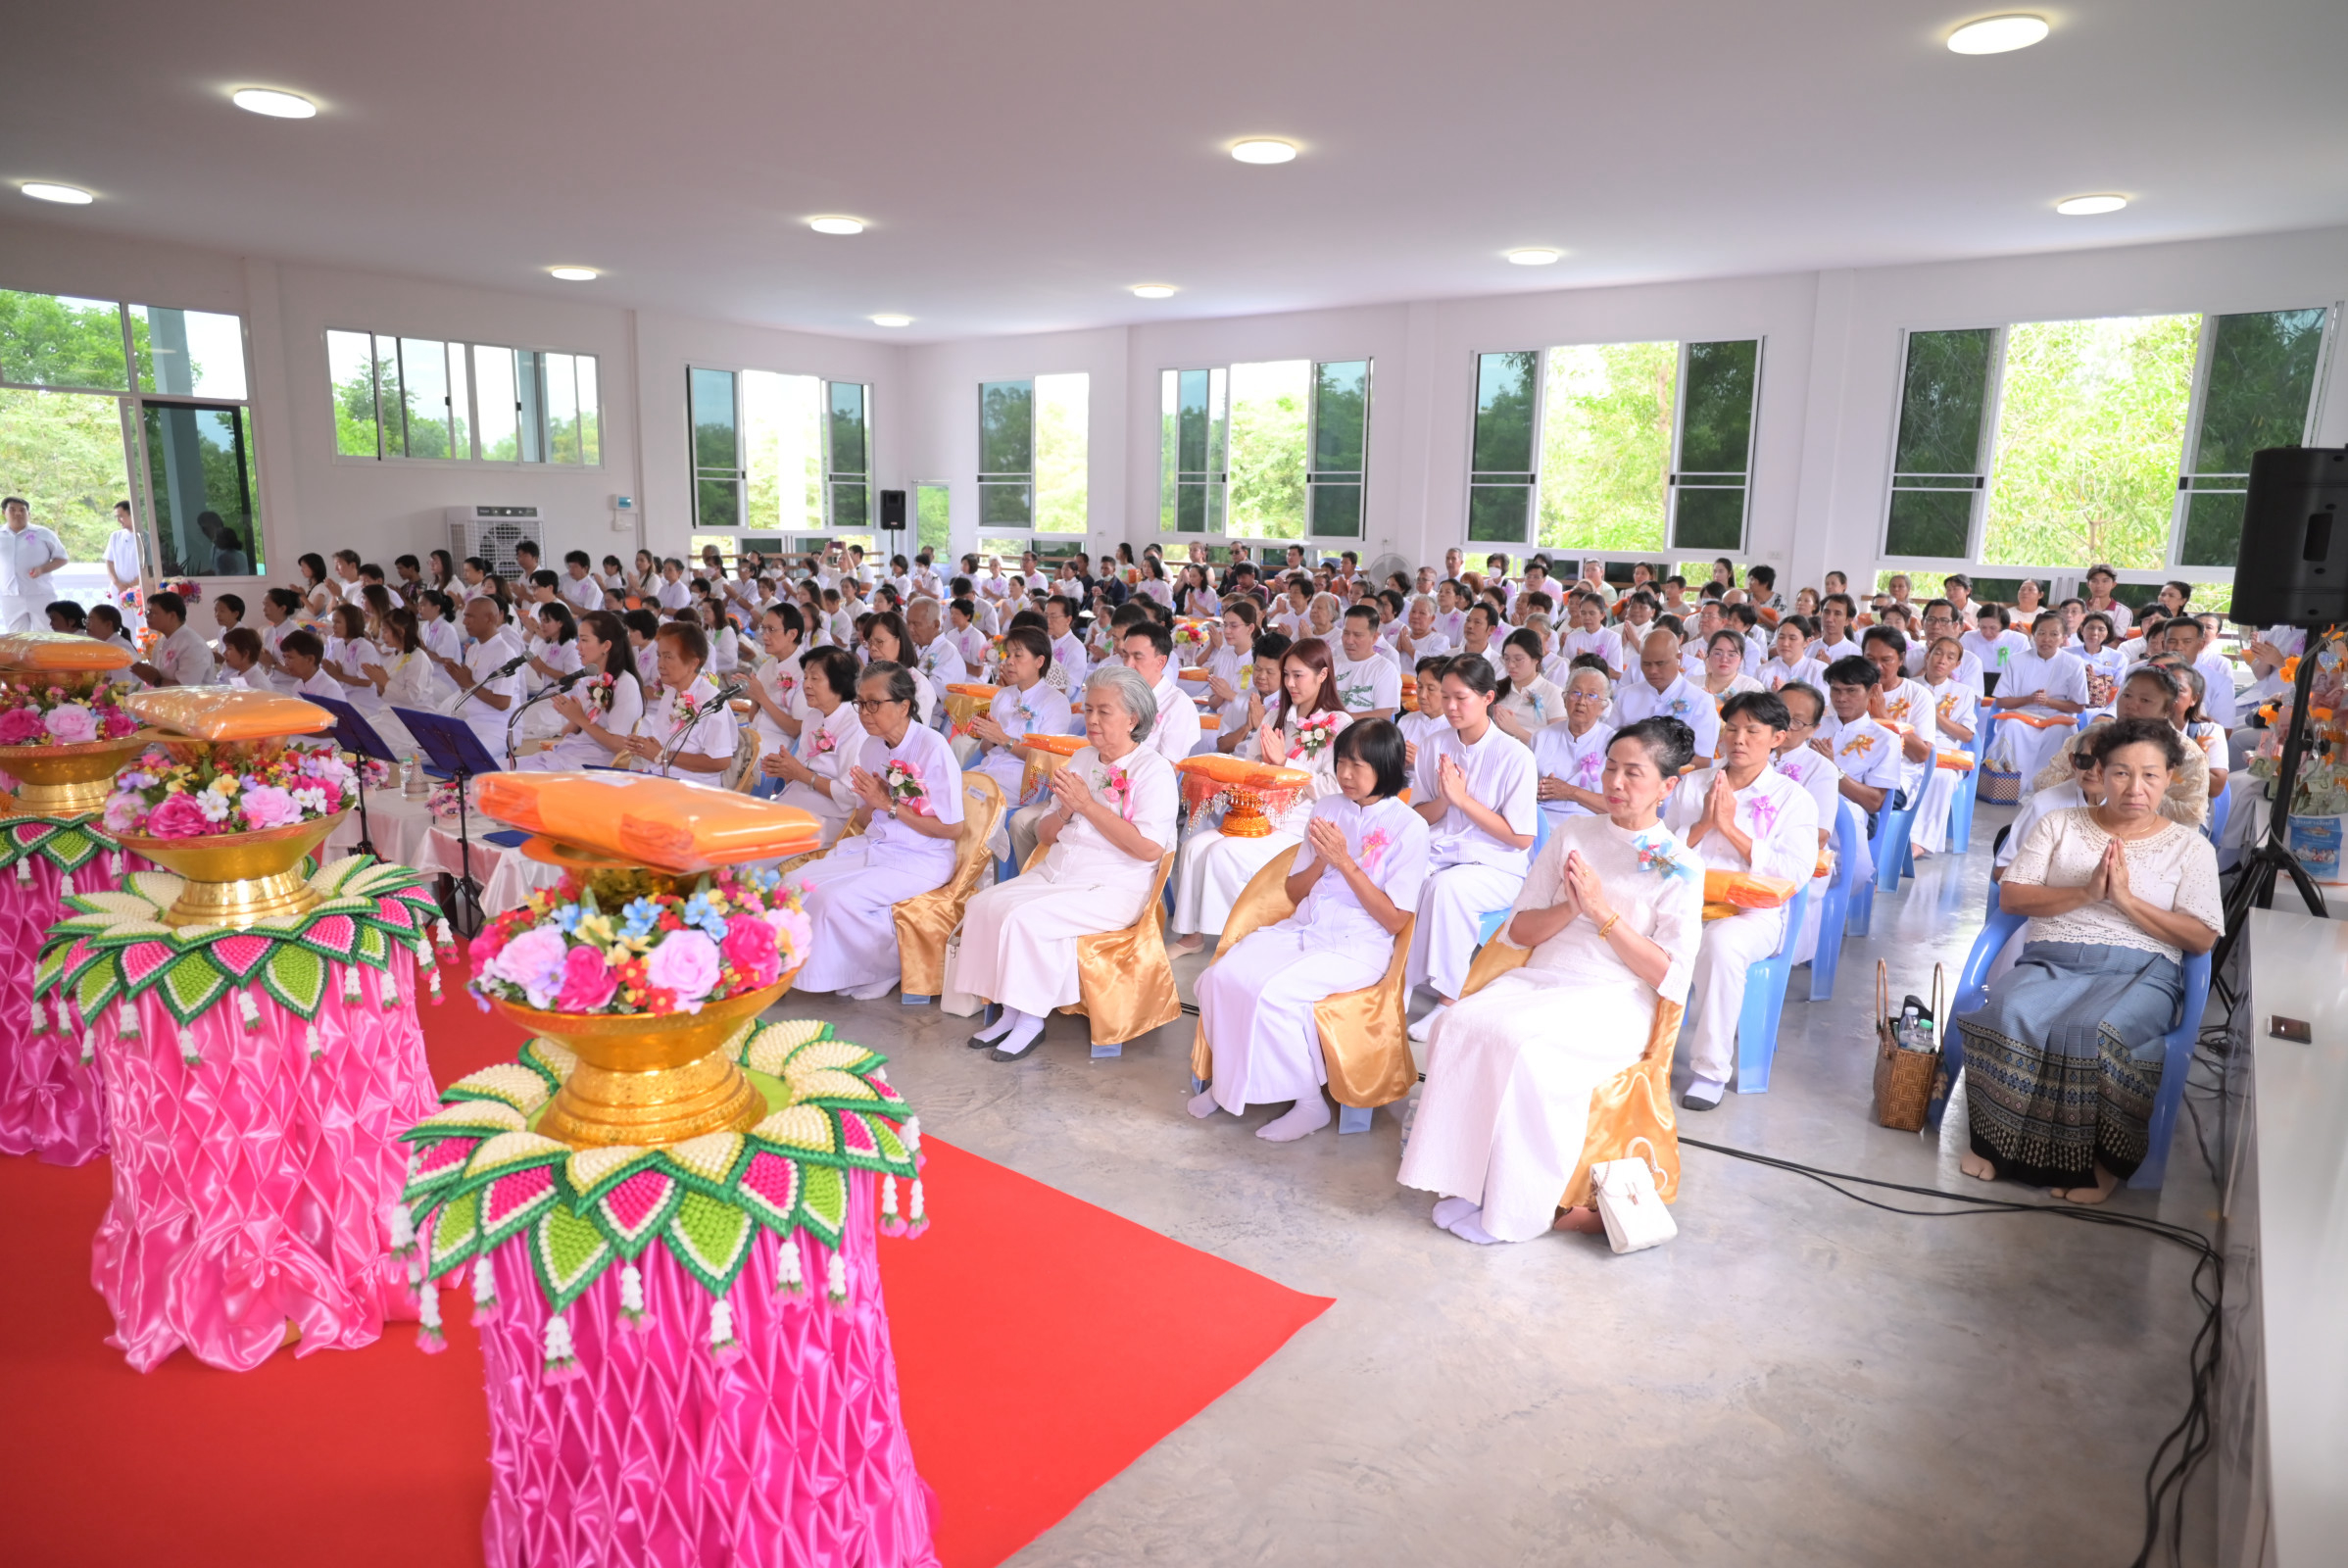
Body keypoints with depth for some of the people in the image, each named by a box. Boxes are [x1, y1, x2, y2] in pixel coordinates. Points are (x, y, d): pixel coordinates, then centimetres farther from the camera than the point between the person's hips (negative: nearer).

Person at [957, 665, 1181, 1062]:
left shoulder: (1154, 770, -5)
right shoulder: (1081, 760, 16)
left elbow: (1149, 848, -19)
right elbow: (1045, 835, 17)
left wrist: (1088, 805, -15)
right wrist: (1065, 812, -7)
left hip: (1112, 888, -7)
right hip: (1055, 874, 7)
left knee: (1026, 917, -27)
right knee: (983, 905, -13)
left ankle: (1032, 1019, -10)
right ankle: (1010, 1012, -6)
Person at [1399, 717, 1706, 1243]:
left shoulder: (1679, 865, 2)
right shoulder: (1573, 834, 14)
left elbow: (1668, 972, -6)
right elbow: (1518, 929, 11)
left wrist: (1603, 911, -12)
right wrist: (1569, 908, -9)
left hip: (1616, 1000, -4)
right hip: (1540, 977, 4)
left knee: (1524, 1044, -33)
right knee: (1461, 1025, -27)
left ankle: (1516, 1209, -19)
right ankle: (1466, 1181, -19)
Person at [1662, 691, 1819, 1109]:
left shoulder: (1793, 798, 8)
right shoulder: (1691, 786, 16)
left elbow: (1796, 872, -7)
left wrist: (1730, 828, -11)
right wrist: (1703, 825, -9)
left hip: (1754, 912, -2)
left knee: (1721, 942, -38)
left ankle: (1711, 1068, -24)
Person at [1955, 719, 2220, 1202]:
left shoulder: (2191, 847, 11)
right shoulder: (2059, 824, 14)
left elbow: (2202, 938, 2)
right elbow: (2010, 896, 5)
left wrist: (2127, 899, -10)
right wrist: (2086, 893, -10)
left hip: (2140, 973, -1)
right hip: (2050, 962, 1)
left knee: (2093, 1033, -35)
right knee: (2009, 1017, -32)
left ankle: (2098, 1159, -15)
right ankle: (1998, 1139, -16)